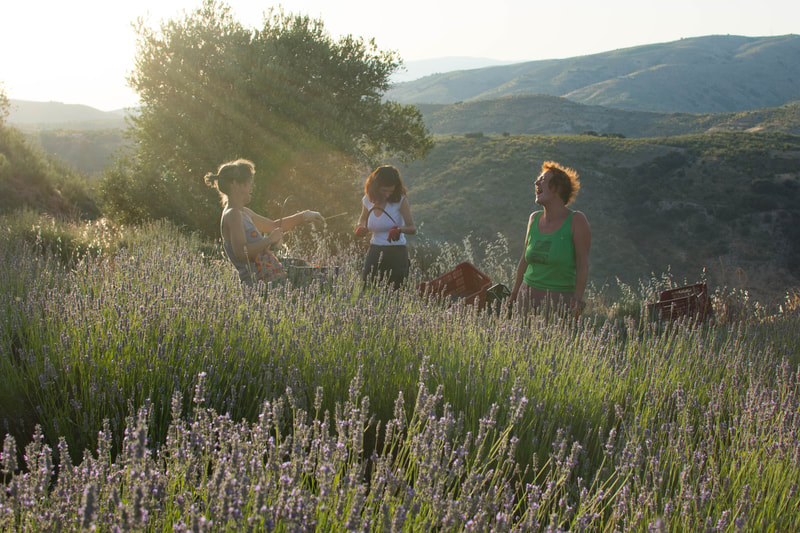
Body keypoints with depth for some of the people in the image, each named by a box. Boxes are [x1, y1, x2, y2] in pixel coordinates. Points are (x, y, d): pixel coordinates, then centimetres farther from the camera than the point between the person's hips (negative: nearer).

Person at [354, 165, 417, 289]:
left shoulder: (400, 200, -8)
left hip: (397, 252, -3)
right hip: (374, 252, 3)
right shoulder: (367, 200, 3)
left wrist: (400, 229, -34)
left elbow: (412, 228, -13)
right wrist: (360, 228, 2)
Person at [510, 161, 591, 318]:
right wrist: (514, 295, 18)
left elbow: (583, 265, -8)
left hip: (561, 300, -4)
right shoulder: (534, 219, 9)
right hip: (528, 296, 4)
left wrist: (577, 301, -14)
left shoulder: (576, 220, -6)